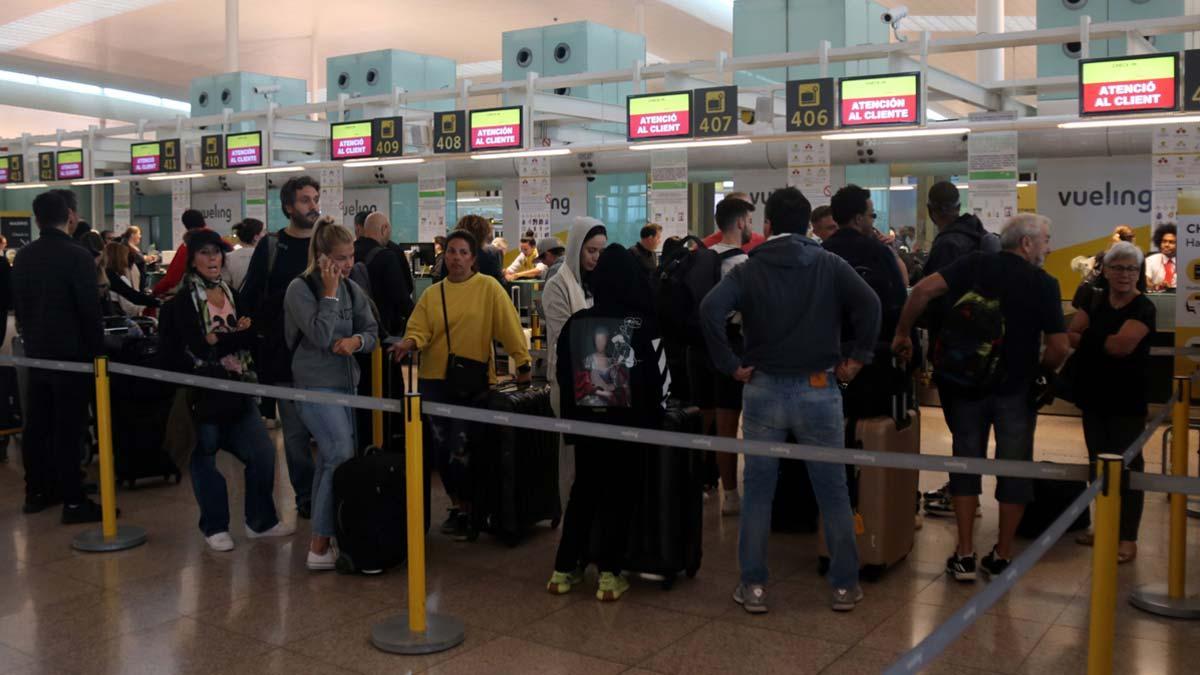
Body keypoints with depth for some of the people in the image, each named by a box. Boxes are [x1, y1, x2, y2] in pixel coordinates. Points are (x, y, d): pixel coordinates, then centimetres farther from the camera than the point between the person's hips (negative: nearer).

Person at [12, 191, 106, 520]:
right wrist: (97, 351, -7)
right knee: (67, 428, -5)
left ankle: (36, 491, 24)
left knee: (37, 424, 14)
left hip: (36, 353, 7)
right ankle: (73, 502, -2)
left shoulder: (23, 256, 6)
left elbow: (17, 304, 13)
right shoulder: (77, 255, -16)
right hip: (70, 354, -7)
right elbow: (90, 310, -16)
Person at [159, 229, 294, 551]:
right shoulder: (180, 301, -7)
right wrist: (234, 337, -16)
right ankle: (214, 527, 18)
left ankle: (261, 520, 17)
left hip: (237, 386, 5)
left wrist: (218, 339, -12)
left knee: (263, 452, 1)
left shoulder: (233, 294, 12)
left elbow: (251, 338, 4)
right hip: (203, 390, -5)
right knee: (205, 455, 3)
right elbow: (192, 347, -18)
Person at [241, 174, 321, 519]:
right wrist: (269, 332, -5)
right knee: (295, 430, 4)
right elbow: (250, 298, 4)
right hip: (286, 355, -1)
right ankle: (305, 495, 16)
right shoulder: (271, 247, 3)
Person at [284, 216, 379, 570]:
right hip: (316, 386, -7)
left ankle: (321, 542, 22)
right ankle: (320, 548, -13)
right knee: (342, 456, -18)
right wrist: (330, 291, -15)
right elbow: (320, 335, -20)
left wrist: (357, 340, -11)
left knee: (329, 460, 12)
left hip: (346, 383, 7)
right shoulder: (300, 288, -9)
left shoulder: (352, 289, 10)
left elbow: (372, 332, 10)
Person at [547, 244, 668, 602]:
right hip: (628, 422, -3)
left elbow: (562, 374, 5)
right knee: (618, 494, 7)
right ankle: (609, 575, 8)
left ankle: (564, 569, 16)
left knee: (582, 491, 14)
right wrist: (653, 416, 5)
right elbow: (659, 375, -9)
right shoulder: (644, 325, -12)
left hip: (585, 421, 3)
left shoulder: (576, 323, -2)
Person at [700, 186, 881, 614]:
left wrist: (731, 365, -9)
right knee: (832, 491, 10)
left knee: (757, 490, 10)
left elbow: (710, 310, -17)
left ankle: (754, 586, 14)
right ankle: (845, 585, 18)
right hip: (819, 390, 0)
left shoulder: (749, 270, -2)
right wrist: (858, 358, -5)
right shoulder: (830, 265, -1)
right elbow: (869, 303, -15)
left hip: (763, 389, 0)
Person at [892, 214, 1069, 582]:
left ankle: (965, 556, 10)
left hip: (966, 382, 2)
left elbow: (923, 290, -14)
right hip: (1016, 389, -2)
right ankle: (1001, 557, 16)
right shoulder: (1044, 284, -5)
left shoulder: (975, 265, -1)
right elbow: (1059, 347, -9)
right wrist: (1039, 370, 10)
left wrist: (902, 333, -4)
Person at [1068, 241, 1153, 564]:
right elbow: (1070, 335, -2)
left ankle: (1128, 538, 3)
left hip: (1127, 401, -6)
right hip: (1093, 397, 6)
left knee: (1127, 466, -1)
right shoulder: (1094, 302, 10)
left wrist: (1089, 339, -4)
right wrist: (1108, 342, -14)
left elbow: (1123, 345, -22)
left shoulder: (1143, 308, -8)